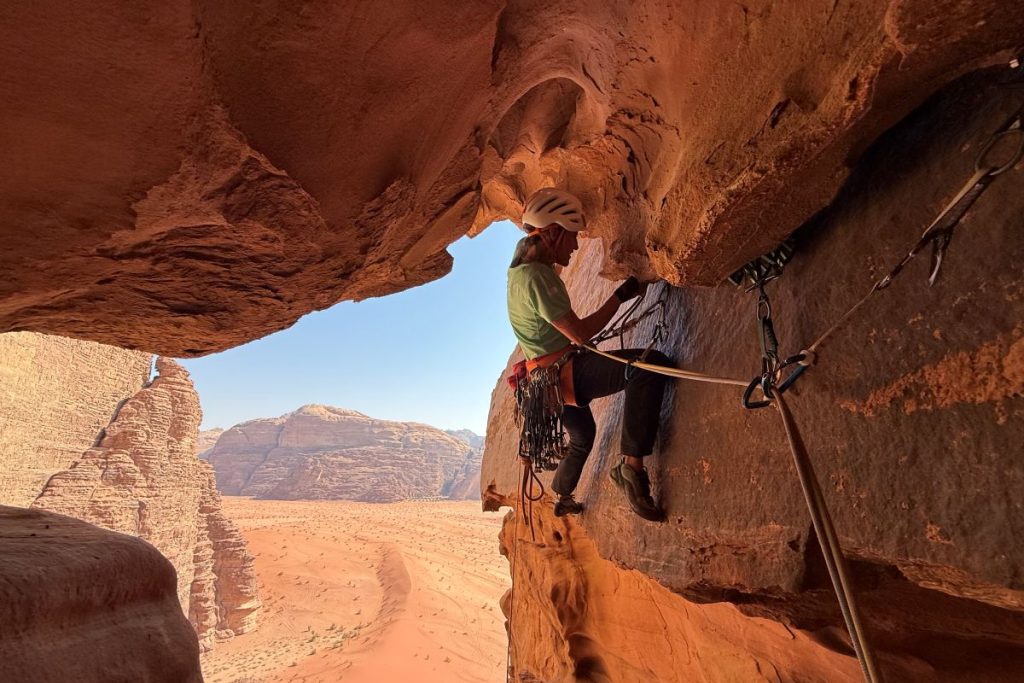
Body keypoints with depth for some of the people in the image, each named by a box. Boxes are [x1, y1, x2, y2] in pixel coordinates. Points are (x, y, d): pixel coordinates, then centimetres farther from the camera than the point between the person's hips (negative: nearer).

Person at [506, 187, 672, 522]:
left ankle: (562, 499, 53)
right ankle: (631, 464, -26)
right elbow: (580, 333, -22)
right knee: (651, 364, -29)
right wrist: (621, 295, -14)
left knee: (582, 436, 34)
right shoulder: (536, 277, -21)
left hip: (553, 377, 11)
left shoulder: (522, 266, 8)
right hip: (564, 371, -11)